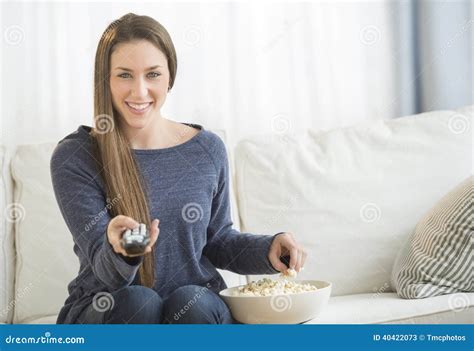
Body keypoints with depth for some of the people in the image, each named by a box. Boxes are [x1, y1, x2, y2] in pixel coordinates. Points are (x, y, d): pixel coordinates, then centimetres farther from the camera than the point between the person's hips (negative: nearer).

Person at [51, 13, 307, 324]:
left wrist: (268, 249, -6)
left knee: (192, 302, -31)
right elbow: (107, 270, -15)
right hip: (104, 310, -1)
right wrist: (120, 251, -38)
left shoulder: (207, 149, 1)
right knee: (135, 301, -33)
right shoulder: (73, 157, -9)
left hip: (200, 308, 2)